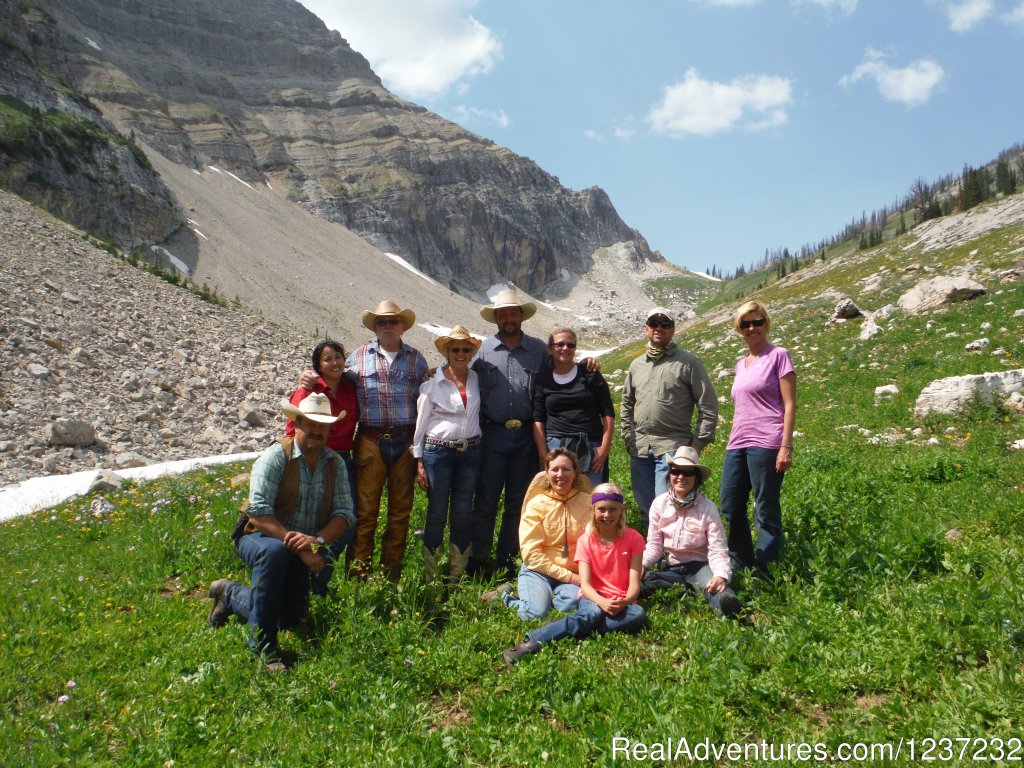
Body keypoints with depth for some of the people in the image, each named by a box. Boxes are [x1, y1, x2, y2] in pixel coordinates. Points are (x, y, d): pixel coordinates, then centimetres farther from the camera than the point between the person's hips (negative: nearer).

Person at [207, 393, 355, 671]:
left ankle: (231, 595, 36)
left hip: (302, 553, 6)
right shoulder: (276, 456, -19)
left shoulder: (335, 463, -4)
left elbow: (345, 513, -11)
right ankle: (263, 645, -27)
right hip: (259, 537, -5)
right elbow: (258, 511, -29)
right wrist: (298, 546, -34)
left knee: (290, 620, 8)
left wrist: (318, 540, -30)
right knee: (275, 552, -40)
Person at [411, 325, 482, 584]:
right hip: (438, 451, -3)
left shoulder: (477, 379, 7)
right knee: (437, 515, 2)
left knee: (463, 514, 6)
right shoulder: (433, 383, -1)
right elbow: (421, 422, 1)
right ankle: (430, 578, 13)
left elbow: (484, 414, 16)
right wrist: (419, 463, -2)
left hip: (470, 452, 3)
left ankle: (456, 577, 19)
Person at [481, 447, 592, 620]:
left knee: (575, 602, -32)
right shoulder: (537, 504, -2)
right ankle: (505, 596, 5)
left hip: (574, 574, 1)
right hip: (538, 570, -1)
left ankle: (544, 596, 0)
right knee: (536, 613, -27)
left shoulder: (587, 503, 2)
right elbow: (531, 553, -7)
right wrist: (568, 576, -12)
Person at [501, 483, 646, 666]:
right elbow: (585, 584, -10)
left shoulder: (633, 539, -2)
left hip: (622, 602, 1)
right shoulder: (585, 541, -1)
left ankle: (575, 629, -34)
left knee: (639, 615, -33)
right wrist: (603, 602, -29)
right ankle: (530, 644, -47)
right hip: (593, 598, -1)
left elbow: (634, 583, -7)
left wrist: (624, 602, -28)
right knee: (594, 613, -37)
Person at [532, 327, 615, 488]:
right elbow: (538, 420, 7)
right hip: (556, 447, 1)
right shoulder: (543, 380, 10)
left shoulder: (590, 375, 8)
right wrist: (543, 455, -3)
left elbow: (608, 414, 5)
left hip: (590, 448, 0)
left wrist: (605, 447, -5)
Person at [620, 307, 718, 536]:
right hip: (639, 449, 5)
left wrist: (698, 444, -6)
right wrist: (628, 438, 11)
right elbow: (626, 406, 21)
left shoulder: (688, 362, -1)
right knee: (645, 510, 11)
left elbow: (708, 407, -2)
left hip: (672, 448, -5)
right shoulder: (637, 365, 15)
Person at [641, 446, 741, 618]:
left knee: (719, 593, -37)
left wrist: (721, 575, -35)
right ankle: (695, 591, -28)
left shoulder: (707, 508, -8)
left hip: (699, 566, -3)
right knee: (639, 580, -29)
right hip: (670, 568, 3)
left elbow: (718, 551, -13)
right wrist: (641, 564, -17)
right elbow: (654, 545, 4)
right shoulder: (659, 504, 0)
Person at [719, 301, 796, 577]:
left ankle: (765, 576, 5)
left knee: (766, 512, -3)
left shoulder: (778, 356, 1)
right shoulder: (740, 364, 19)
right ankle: (742, 568, 21)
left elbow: (789, 404, -5)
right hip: (737, 443, 7)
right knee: (730, 506, 7)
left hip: (765, 444, -7)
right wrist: (733, 441, 17)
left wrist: (786, 446, -13)